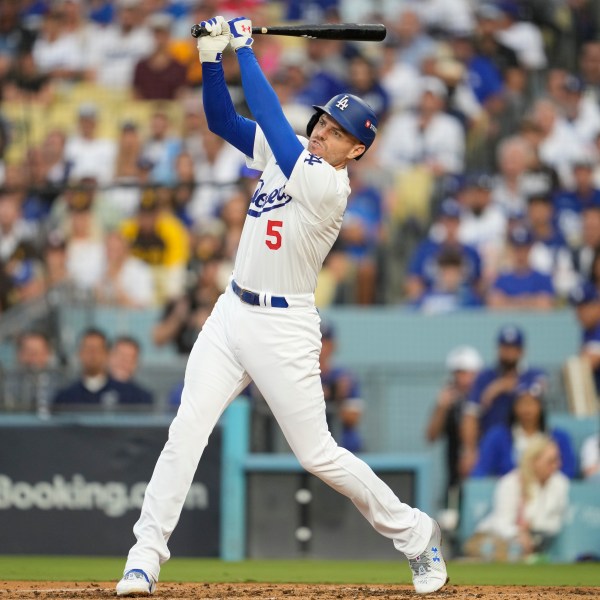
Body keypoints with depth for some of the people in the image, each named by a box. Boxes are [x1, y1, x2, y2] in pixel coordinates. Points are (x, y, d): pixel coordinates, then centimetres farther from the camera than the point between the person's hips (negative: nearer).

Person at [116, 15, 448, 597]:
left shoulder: (328, 185, -18)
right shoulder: (288, 154, 6)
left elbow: (270, 116, -23)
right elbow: (222, 119, 8)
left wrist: (244, 46, -16)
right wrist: (213, 57, -7)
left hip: (283, 327, -7)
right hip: (232, 312, 7)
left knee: (318, 454, 0)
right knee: (186, 429, -7)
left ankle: (414, 534, 18)